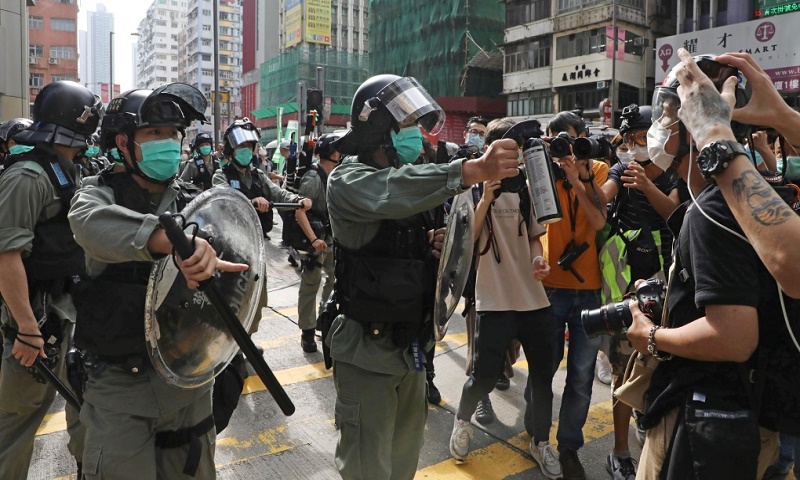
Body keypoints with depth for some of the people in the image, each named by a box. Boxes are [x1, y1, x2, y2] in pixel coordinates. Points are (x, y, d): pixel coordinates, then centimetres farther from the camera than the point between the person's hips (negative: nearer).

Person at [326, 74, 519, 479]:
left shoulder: (406, 177, 13)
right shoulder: (348, 180, -13)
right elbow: (392, 193, -36)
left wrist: (430, 244, -4)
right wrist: (473, 170, -46)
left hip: (409, 347, 8)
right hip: (367, 350, -7)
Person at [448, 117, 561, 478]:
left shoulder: (526, 189, 9)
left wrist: (538, 258, -3)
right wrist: (486, 199, -25)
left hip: (534, 297, 5)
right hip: (495, 300, -5)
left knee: (543, 374, 11)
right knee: (485, 376, -1)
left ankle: (541, 441, 33)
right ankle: (462, 422, 31)